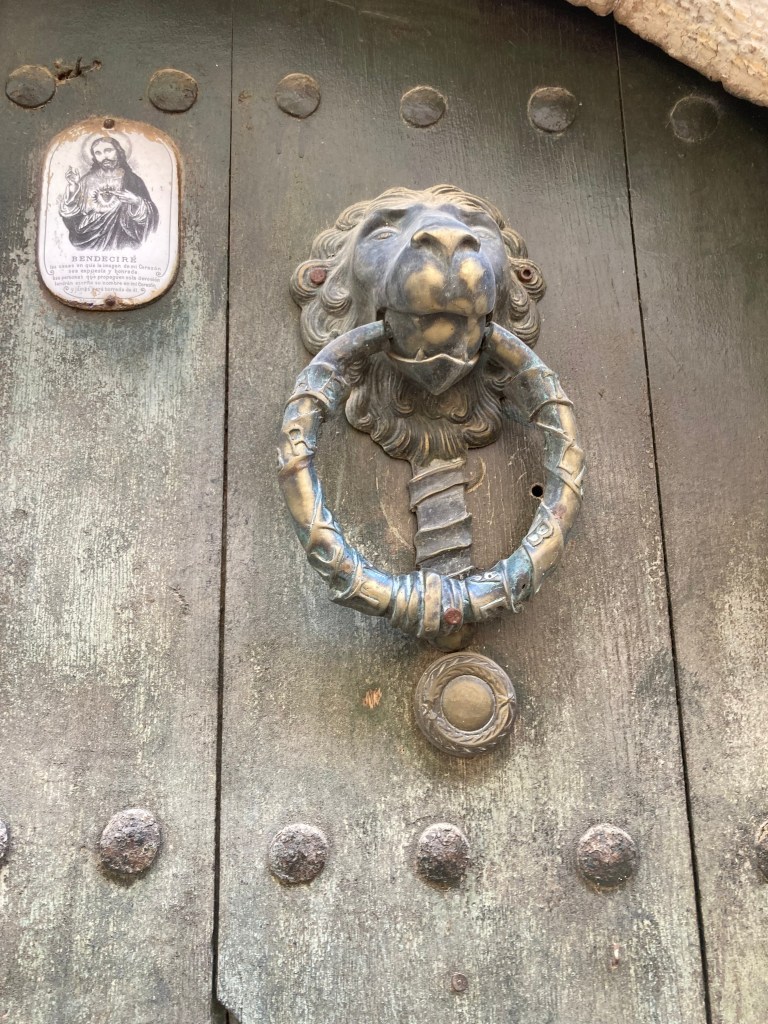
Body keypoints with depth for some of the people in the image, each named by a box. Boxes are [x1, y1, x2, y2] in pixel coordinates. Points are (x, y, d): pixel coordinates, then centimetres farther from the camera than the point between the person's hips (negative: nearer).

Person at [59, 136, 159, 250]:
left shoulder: (132, 179, 4)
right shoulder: (88, 180, 9)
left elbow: (150, 216, -1)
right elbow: (69, 213, 2)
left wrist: (135, 201, -18)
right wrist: (72, 187, -10)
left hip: (122, 244, -1)